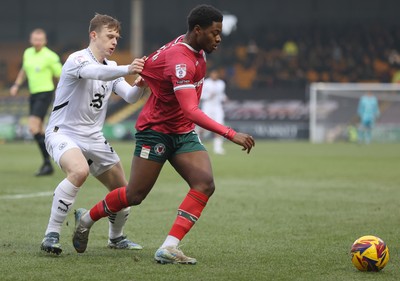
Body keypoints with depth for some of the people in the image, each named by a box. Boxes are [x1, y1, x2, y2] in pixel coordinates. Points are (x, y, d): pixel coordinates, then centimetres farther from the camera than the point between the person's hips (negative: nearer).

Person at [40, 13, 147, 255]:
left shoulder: (111, 68, 12)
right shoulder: (77, 60, -13)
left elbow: (129, 97, -1)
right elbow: (94, 72, -36)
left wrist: (141, 85, -24)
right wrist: (127, 70, -51)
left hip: (94, 138, 8)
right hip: (63, 133, -8)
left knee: (123, 189, 8)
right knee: (79, 171, -36)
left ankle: (116, 237, 34)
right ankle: (51, 235, -29)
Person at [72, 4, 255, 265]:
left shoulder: (196, 50, 0)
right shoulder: (180, 60, -29)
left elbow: (150, 65, 17)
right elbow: (191, 111, -40)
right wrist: (231, 134, -43)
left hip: (184, 133, 8)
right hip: (156, 131, -8)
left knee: (205, 184, -14)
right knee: (135, 195, 3)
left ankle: (169, 248, -18)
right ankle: (87, 218, 30)